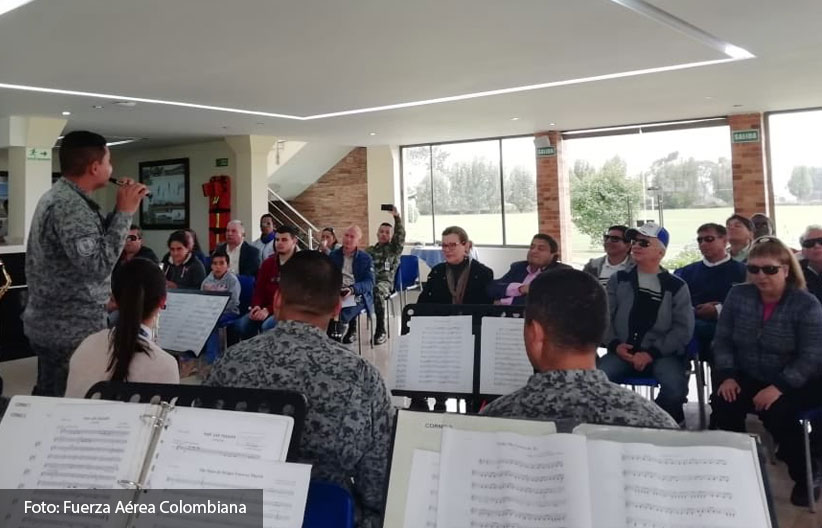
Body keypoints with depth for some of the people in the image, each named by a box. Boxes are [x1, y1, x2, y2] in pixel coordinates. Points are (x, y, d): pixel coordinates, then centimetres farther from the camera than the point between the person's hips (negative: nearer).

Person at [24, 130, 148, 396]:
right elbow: (99, 266, -29)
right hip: (71, 331, -10)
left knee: (50, 401, 20)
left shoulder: (58, 195, 11)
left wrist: (121, 209, 4)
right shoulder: (71, 206, -22)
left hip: (50, 324, 10)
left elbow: (94, 242, 14)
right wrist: (124, 212, -23)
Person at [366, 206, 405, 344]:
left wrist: (397, 217, -14)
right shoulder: (369, 251, 28)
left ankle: (380, 332, -32)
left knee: (377, 291, -40)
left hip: (385, 282, -3)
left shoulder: (394, 249, 17)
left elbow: (401, 235, 0)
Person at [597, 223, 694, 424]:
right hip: (622, 351, 1)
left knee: (675, 387, -31)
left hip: (662, 353, -1)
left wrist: (652, 353, -11)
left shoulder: (676, 286, 6)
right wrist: (614, 344, -9)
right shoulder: (619, 280, 13)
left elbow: (683, 329, 0)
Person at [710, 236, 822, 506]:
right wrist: (726, 375, -15)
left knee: (777, 413, -29)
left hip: (796, 383, -3)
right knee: (722, 405, -24)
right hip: (748, 378, 3)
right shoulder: (737, 295, -2)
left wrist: (779, 387, -28)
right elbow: (722, 340, 0)